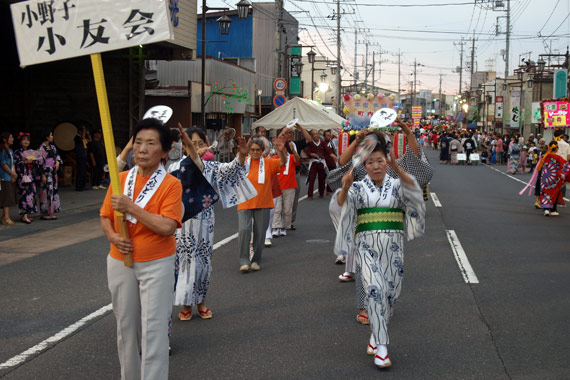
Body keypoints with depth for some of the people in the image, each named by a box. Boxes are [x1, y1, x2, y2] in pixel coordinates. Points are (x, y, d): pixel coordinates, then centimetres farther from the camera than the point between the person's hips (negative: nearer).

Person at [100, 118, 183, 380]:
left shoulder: (171, 184, -12)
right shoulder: (121, 179, 2)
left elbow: (167, 226, -22)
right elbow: (105, 217, 10)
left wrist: (131, 207, -24)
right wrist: (113, 236, -11)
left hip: (156, 264, -5)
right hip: (120, 263, 5)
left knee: (153, 328, -2)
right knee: (125, 326, 16)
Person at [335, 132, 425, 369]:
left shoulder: (396, 185, 6)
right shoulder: (358, 187, 4)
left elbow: (413, 189, -16)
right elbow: (343, 203, -15)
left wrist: (397, 169, -33)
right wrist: (345, 188, -37)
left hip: (392, 246, 2)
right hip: (366, 245, -2)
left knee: (391, 292, 6)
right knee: (375, 289, -16)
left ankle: (376, 336, 30)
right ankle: (381, 346, -11)